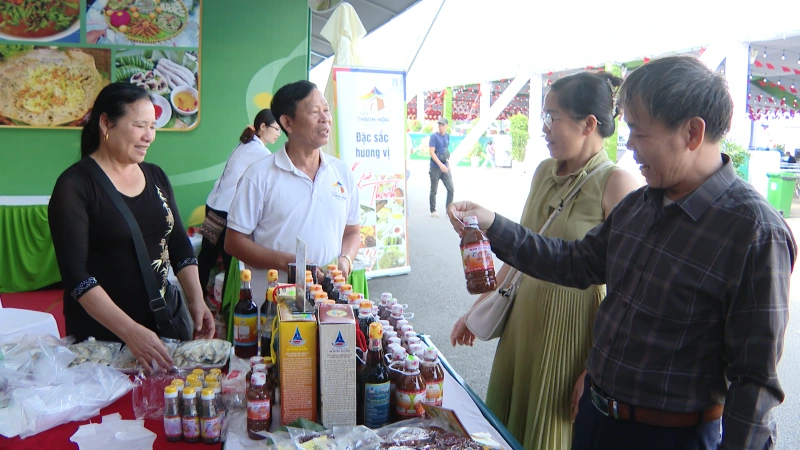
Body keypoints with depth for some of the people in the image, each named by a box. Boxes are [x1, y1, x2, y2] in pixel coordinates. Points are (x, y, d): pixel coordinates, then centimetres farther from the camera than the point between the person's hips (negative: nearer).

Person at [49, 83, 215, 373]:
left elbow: (179, 245, 9)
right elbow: (75, 274, -19)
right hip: (99, 333, -5)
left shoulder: (156, 177, 6)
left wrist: (196, 300, -6)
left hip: (159, 324, 5)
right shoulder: (75, 186, -12)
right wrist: (130, 331, -28)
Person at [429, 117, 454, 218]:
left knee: (450, 188, 0)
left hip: (445, 167, 5)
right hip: (435, 168, -5)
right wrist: (440, 164, -21)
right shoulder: (434, 136, -9)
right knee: (434, 191, 4)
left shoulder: (447, 136, 9)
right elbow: (432, 152, -15)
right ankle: (433, 211, 15)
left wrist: (448, 164, 16)